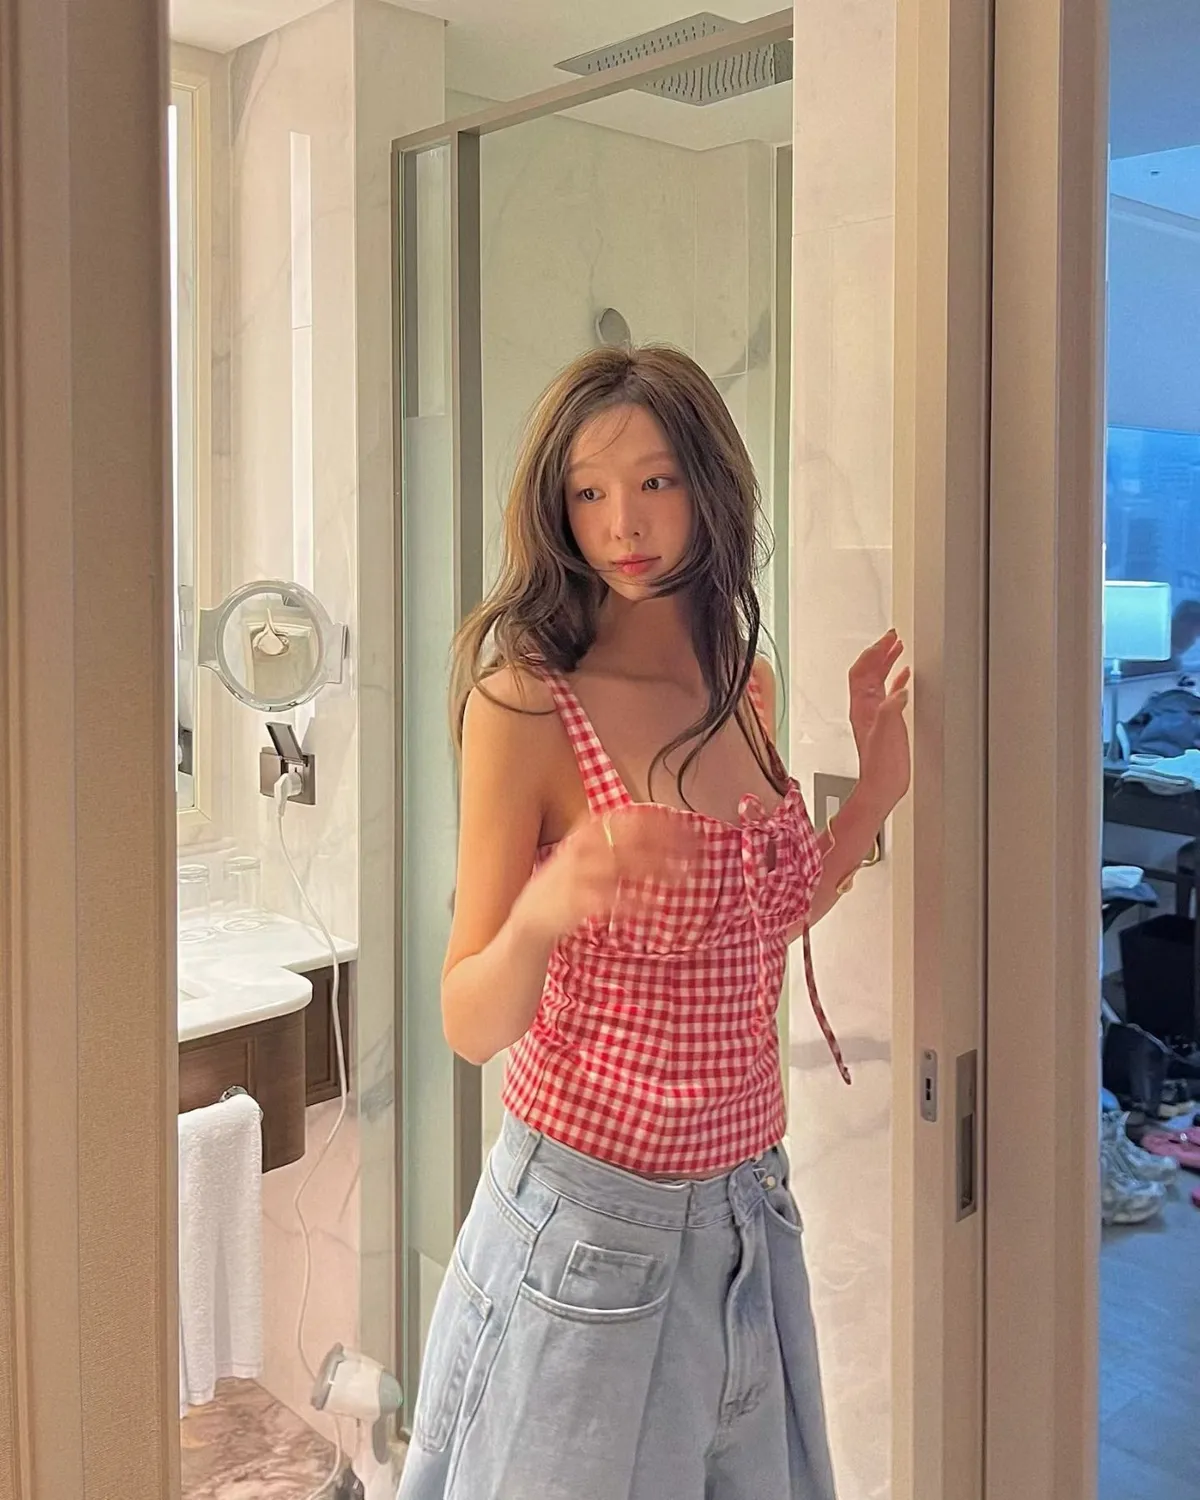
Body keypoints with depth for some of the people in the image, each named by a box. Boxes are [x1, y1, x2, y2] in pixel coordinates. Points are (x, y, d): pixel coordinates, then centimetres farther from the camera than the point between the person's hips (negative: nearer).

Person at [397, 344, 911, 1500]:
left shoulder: (746, 691, 2)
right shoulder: (526, 702, -15)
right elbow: (470, 1024, -14)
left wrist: (876, 792, 6)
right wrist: (542, 914, -34)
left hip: (747, 1215, 6)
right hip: (591, 1220, -5)